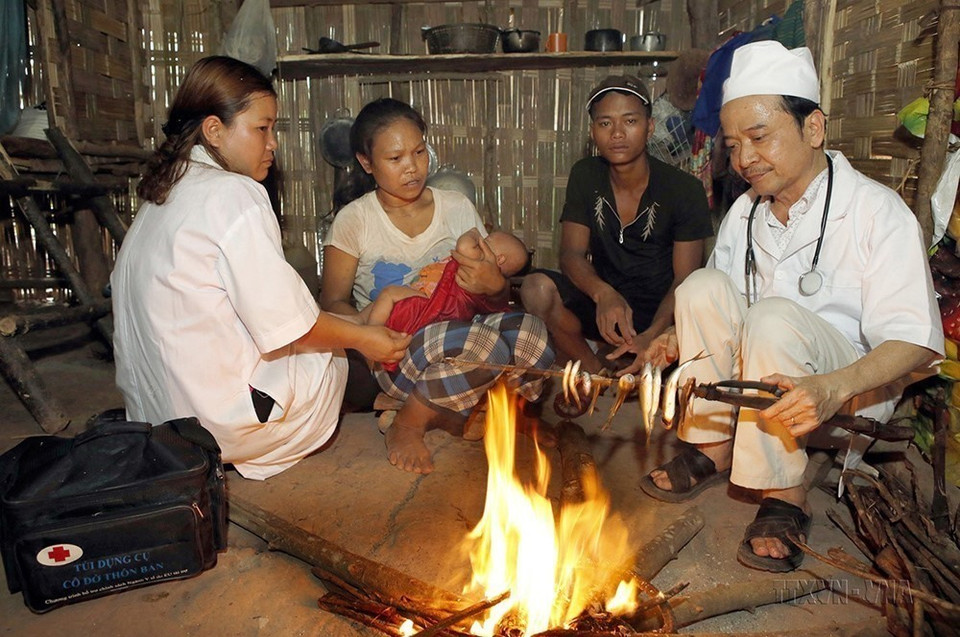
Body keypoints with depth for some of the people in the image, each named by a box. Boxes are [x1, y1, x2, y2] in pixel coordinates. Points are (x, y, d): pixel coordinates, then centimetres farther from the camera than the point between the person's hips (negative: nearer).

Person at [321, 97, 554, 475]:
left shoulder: (457, 207, 6)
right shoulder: (354, 221, -2)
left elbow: (498, 297, 9)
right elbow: (333, 302, -2)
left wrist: (495, 285, -17)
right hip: (393, 355, -3)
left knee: (531, 334, -27)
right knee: (483, 345, -34)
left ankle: (445, 415, -2)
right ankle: (407, 425, -7)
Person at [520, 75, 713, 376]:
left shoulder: (684, 189, -7)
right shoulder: (585, 176, 2)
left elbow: (685, 278, -12)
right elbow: (572, 254, -6)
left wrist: (651, 335, -32)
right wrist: (603, 294, -30)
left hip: (661, 310, -2)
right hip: (604, 306, 2)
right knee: (536, 287, -26)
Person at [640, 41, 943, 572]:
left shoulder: (878, 211, -13)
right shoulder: (743, 215, 4)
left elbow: (915, 344, -19)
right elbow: (720, 316, 10)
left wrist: (833, 389, -38)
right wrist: (684, 340, -12)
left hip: (855, 394, -4)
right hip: (752, 385, 5)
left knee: (775, 317, -34)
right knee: (703, 285, -19)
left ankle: (783, 495, -17)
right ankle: (712, 448, -10)